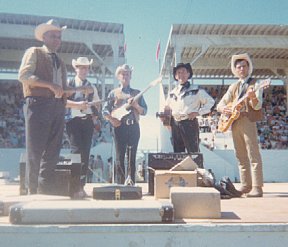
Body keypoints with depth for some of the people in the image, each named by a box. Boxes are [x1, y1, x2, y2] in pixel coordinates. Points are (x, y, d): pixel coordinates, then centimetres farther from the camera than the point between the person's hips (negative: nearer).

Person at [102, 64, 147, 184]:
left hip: (133, 126, 1)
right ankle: (120, 184, 3)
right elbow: (105, 110, 6)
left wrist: (136, 105, -9)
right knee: (120, 157, -2)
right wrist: (112, 119, -11)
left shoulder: (137, 93, 15)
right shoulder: (114, 93, 11)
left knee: (132, 158, 1)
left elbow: (144, 111, 9)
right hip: (119, 126, -1)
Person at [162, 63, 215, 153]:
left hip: (190, 123, -5)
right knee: (177, 153, 8)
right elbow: (167, 108, 28)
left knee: (193, 153, -6)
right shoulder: (172, 93, 17)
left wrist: (198, 112, -6)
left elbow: (210, 102, 4)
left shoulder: (196, 90, 4)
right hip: (175, 125, 5)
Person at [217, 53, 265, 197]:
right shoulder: (233, 87, 18)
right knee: (241, 156, 8)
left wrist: (252, 97, -31)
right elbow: (220, 104, 17)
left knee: (253, 155, -10)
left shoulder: (255, 84, 2)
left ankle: (257, 187, -11)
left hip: (248, 121, -6)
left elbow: (257, 106, -10)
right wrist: (223, 108, -6)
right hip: (234, 122, 6)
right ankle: (246, 185, 14)